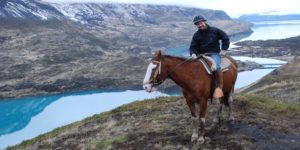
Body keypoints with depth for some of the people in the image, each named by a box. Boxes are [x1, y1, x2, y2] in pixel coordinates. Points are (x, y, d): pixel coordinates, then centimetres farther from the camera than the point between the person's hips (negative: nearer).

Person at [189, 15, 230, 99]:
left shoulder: (215, 31, 1)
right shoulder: (196, 35, 7)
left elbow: (225, 38, 11)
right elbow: (193, 47, 6)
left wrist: (224, 49, 2)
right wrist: (193, 54, -16)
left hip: (214, 53, -4)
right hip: (201, 54, 4)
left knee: (216, 66, -34)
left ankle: (220, 87, -24)